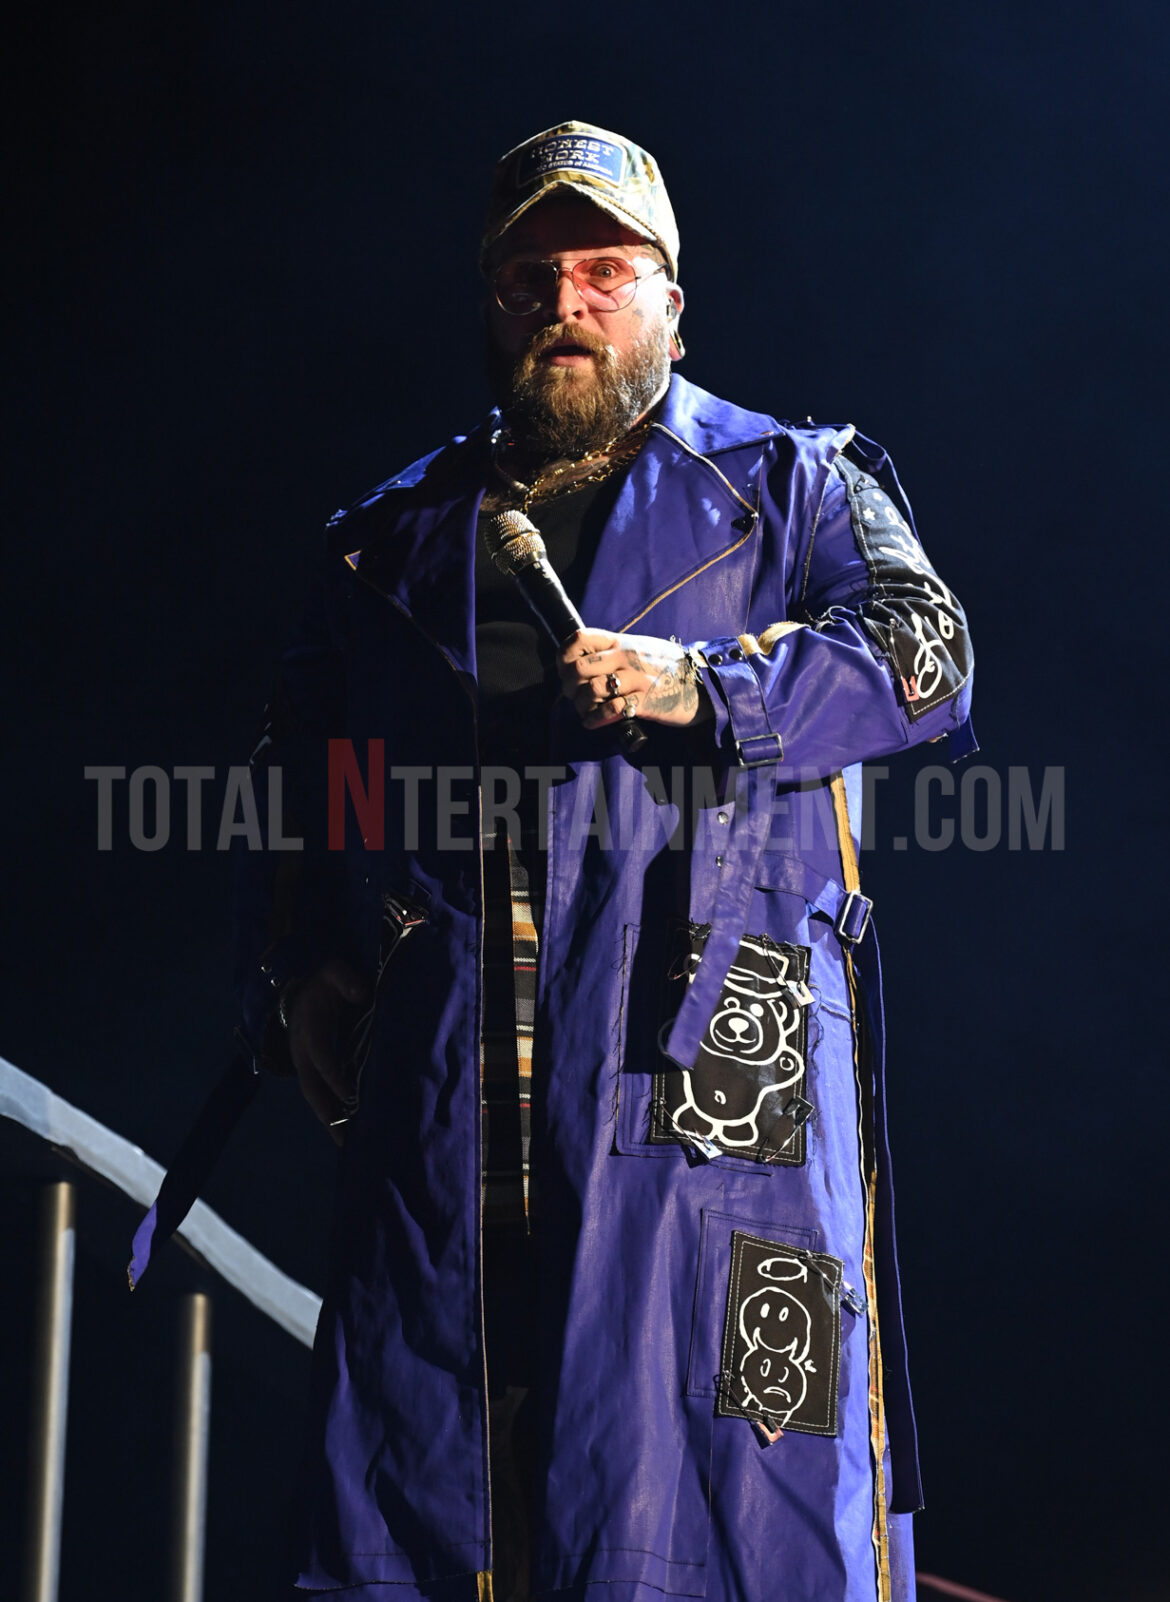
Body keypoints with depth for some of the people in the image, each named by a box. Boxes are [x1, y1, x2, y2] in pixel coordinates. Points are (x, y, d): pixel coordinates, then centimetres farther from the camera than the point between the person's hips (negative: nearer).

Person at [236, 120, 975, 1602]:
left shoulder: (788, 486, 14)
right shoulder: (394, 538, 24)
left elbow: (923, 648, -2)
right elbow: (291, 783, 26)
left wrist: (707, 687, -16)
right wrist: (291, 980, 11)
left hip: (706, 1042, -3)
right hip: (442, 1066, 3)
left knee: (715, 1453, -8)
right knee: (410, 1458, -1)